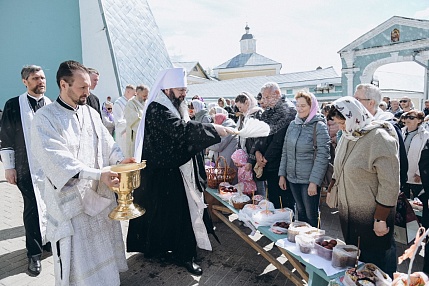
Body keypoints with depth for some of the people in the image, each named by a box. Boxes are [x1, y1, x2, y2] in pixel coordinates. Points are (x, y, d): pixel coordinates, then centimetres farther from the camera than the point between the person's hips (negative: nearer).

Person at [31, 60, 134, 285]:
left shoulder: (90, 113, 8)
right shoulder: (45, 118, -10)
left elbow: (106, 142, 8)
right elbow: (58, 159, -20)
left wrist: (120, 160, -13)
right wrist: (98, 174, -28)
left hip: (101, 195, 5)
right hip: (70, 202, -5)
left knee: (105, 251, 16)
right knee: (77, 261, 7)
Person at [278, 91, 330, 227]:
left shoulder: (319, 126, -10)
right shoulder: (293, 124, 7)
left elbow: (323, 156, -15)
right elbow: (285, 151, 10)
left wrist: (314, 182, -18)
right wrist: (282, 175, 7)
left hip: (309, 180, -5)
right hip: (292, 178, 5)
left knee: (311, 216, 8)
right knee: (301, 212, 19)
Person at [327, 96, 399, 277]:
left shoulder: (380, 139, -18)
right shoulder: (348, 136, 6)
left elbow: (390, 184, -18)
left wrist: (381, 220, -16)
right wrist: (331, 189, 14)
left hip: (372, 217, -7)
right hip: (348, 213, 7)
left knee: (374, 262, 7)